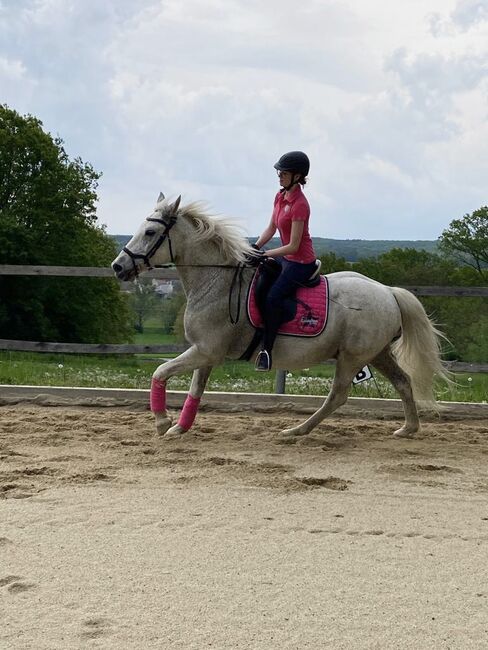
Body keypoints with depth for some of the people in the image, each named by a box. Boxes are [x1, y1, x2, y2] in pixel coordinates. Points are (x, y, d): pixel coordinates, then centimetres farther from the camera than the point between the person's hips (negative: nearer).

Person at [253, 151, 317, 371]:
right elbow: (271, 228, 11)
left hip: (301, 262, -10)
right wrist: (254, 248, -3)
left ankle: (266, 350, -16)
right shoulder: (281, 196, 5)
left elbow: (293, 246, -23)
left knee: (272, 298, -23)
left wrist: (264, 254, -22)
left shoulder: (299, 205, -23)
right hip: (286, 258, 10)